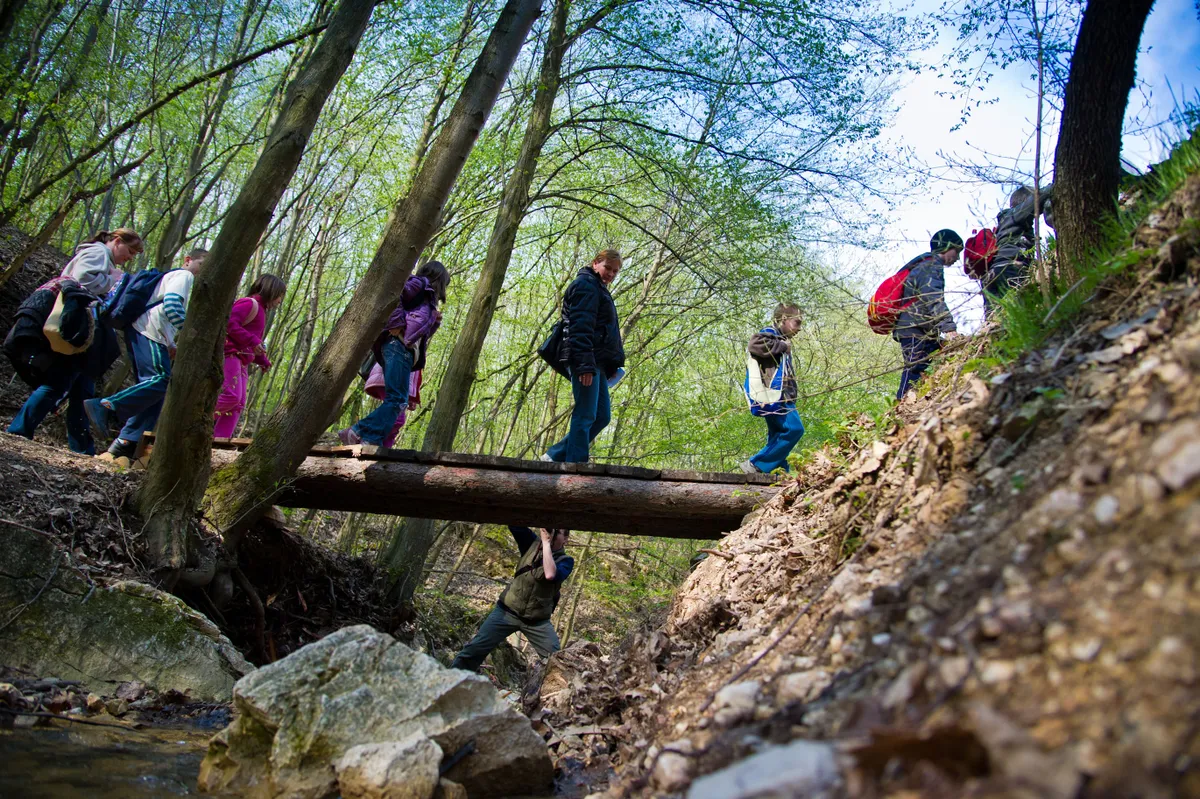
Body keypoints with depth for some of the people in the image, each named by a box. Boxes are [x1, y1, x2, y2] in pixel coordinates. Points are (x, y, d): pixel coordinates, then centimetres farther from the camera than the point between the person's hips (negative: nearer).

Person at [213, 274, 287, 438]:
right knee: (231, 395, -21)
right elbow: (230, 323, -21)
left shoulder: (260, 310, 25)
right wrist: (253, 341, -23)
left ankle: (221, 440, 0)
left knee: (238, 403, 3)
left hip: (241, 360, 10)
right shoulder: (249, 303, -6)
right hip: (230, 354, -10)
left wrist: (263, 361, 14)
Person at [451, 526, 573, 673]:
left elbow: (550, 575, -28)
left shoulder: (566, 560, -6)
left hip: (537, 620, -1)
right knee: (475, 648, -2)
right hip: (508, 611, 1)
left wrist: (546, 543, -21)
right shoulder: (533, 543, 2)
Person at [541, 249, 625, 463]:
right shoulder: (586, 284, -4)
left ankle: (555, 456, 11)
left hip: (597, 363, 10)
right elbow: (580, 325, -16)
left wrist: (610, 366, 20)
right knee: (585, 416, -12)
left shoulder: (599, 290, 28)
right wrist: (585, 363, -26)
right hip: (587, 361, -10)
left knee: (602, 416, 8)